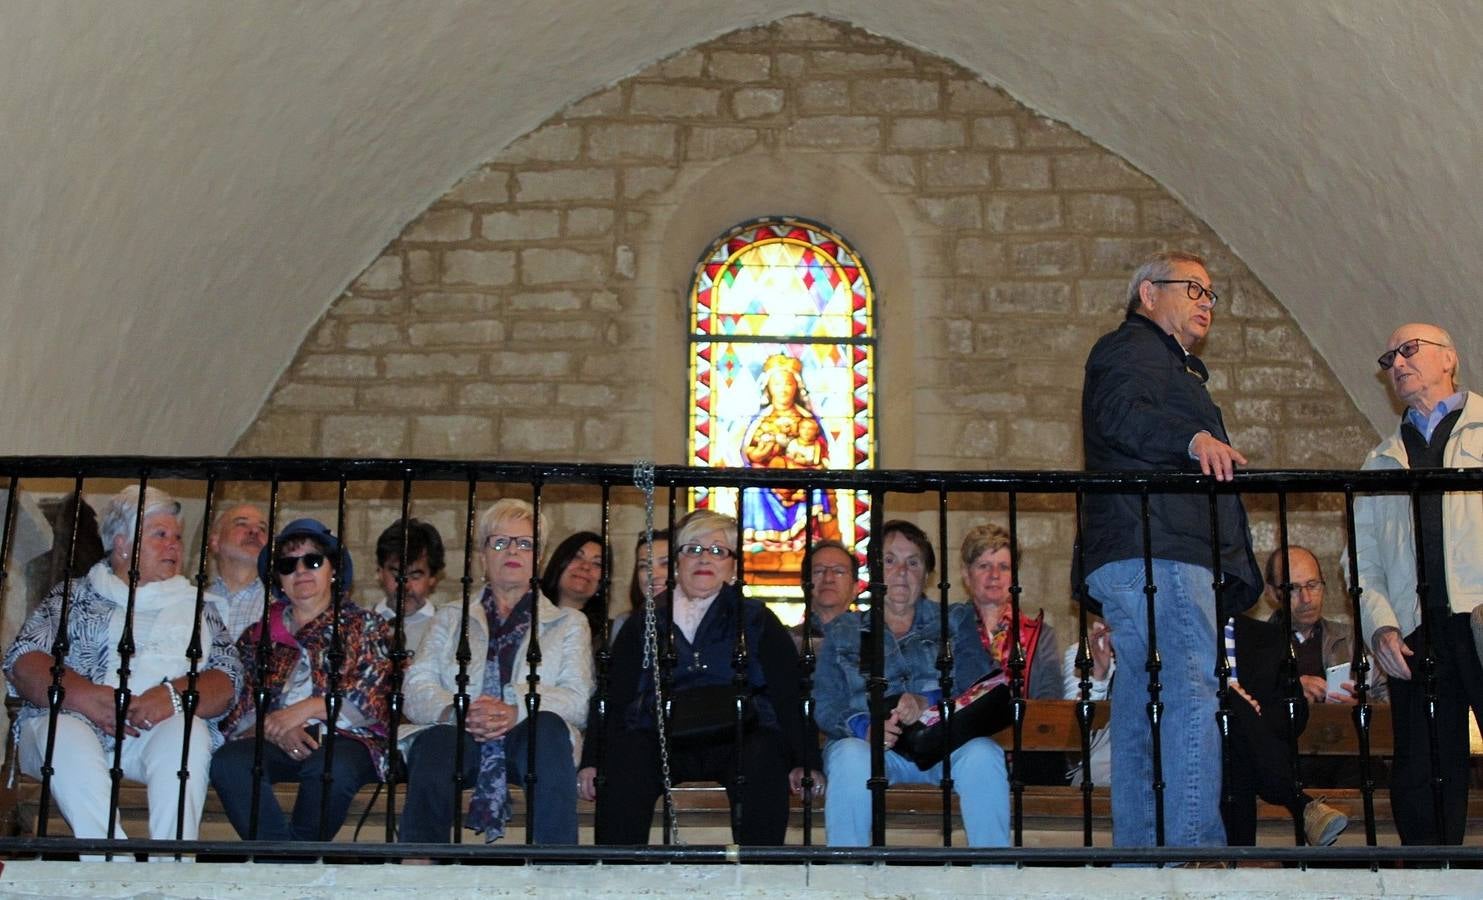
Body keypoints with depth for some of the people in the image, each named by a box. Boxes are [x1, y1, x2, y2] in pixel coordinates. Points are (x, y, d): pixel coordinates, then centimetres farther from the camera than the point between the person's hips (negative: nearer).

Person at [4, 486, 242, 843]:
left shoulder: (195, 606, 24)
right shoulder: (74, 594, 20)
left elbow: (228, 682, 9)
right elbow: (21, 662, 5)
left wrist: (175, 695, -14)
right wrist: (85, 696, -14)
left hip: (160, 730, 1)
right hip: (73, 720, -1)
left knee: (188, 730, -33)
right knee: (65, 733, -35)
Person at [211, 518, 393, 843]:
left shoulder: (365, 626, 16)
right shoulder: (259, 635, 23)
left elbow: (370, 700, 2)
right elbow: (242, 708, 11)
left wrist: (304, 710, -10)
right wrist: (275, 728, -11)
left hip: (343, 738, -2)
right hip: (273, 740, 2)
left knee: (332, 766, -38)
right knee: (228, 762, -31)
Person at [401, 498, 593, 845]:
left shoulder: (568, 622, 24)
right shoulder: (450, 619, 27)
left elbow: (577, 699, 5)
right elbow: (416, 691, 10)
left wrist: (516, 711, -16)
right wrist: (455, 711, -15)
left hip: (531, 738, 0)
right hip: (461, 738, 0)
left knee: (548, 726, -37)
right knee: (434, 743, -36)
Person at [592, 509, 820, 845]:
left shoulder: (758, 621, 18)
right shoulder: (644, 625, 21)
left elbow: (790, 694, 8)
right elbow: (615, 698, 12)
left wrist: (804, 762, -5)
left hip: (737, 738, 0)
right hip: (661, 739, 1)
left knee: (764, 760, -34)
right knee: (626, 759, -32)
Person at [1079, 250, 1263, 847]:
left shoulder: (1175, 366, 34)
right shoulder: (1132, 346, 4)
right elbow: (1121, 414, -19)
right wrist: (1194, 438, -36)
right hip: (1155, 555, -11)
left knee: (1141, 711, 7)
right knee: (1193, 697, -18)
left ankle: (1138, 850, 10)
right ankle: (1193, 845, -23)